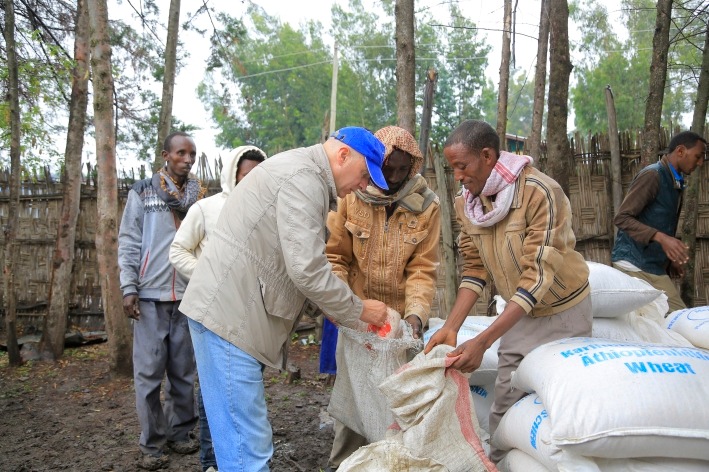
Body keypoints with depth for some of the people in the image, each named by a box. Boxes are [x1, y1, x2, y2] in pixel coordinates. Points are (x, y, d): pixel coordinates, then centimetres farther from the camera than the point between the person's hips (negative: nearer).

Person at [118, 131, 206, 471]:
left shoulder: (199, 194, 10)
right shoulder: (142, 192, 4)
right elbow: (128, 242, 1)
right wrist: (129, 288, -6)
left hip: (189, 295, 2)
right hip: (151, 295, -2)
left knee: (184, 370, 8)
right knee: (149, 370, 2)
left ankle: (180, 432, 21)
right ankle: (151, 443, 11)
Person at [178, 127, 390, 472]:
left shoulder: (298, 173, 19)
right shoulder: (304, 177, -14)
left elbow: (301, 265, 21)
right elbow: (307, 270, -21)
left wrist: (348, 312, 15)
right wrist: (358, 310, -6)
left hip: (232, 310, 11)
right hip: (228, 314, -11)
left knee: (243, 437, 15)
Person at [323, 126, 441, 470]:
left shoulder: (426, 205, -6)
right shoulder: (351, 197, -8)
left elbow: (423, 269, -7)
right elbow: (334, 257, -4)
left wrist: (416, 312, -21)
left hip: (401, 316, 1)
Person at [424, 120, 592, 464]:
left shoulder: (540, 192, -26)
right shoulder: (466, 202, -6)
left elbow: (538, 275, -29)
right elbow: (475, 268, -1)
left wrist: (483, 342, -35)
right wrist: (450, 327, -15)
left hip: (561, 313, -5)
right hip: (519, 313, 5)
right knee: (504, 407, 7)